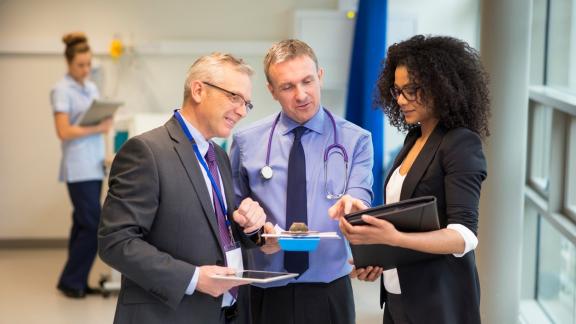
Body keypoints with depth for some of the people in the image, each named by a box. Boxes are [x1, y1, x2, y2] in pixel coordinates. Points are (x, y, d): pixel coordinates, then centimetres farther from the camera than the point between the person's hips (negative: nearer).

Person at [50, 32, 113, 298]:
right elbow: (64, 131, -16)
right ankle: (70, 281, 2)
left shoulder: (92, 87, 15)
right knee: (93, 226, -9)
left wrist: (106, 123, -1)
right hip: (78, 168, -8)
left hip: (95, 165, 8)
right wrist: (98, 128, -18)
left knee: (83, 225, 10)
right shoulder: (62, 90, -9)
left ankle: (76, 282, 16)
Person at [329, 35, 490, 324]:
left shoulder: (462, 144, -13)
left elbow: (464, 237, -21)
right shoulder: (415, 138, 10)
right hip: (398, 294, 7)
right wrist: (365, 212, 0)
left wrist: (392, 237, -34)